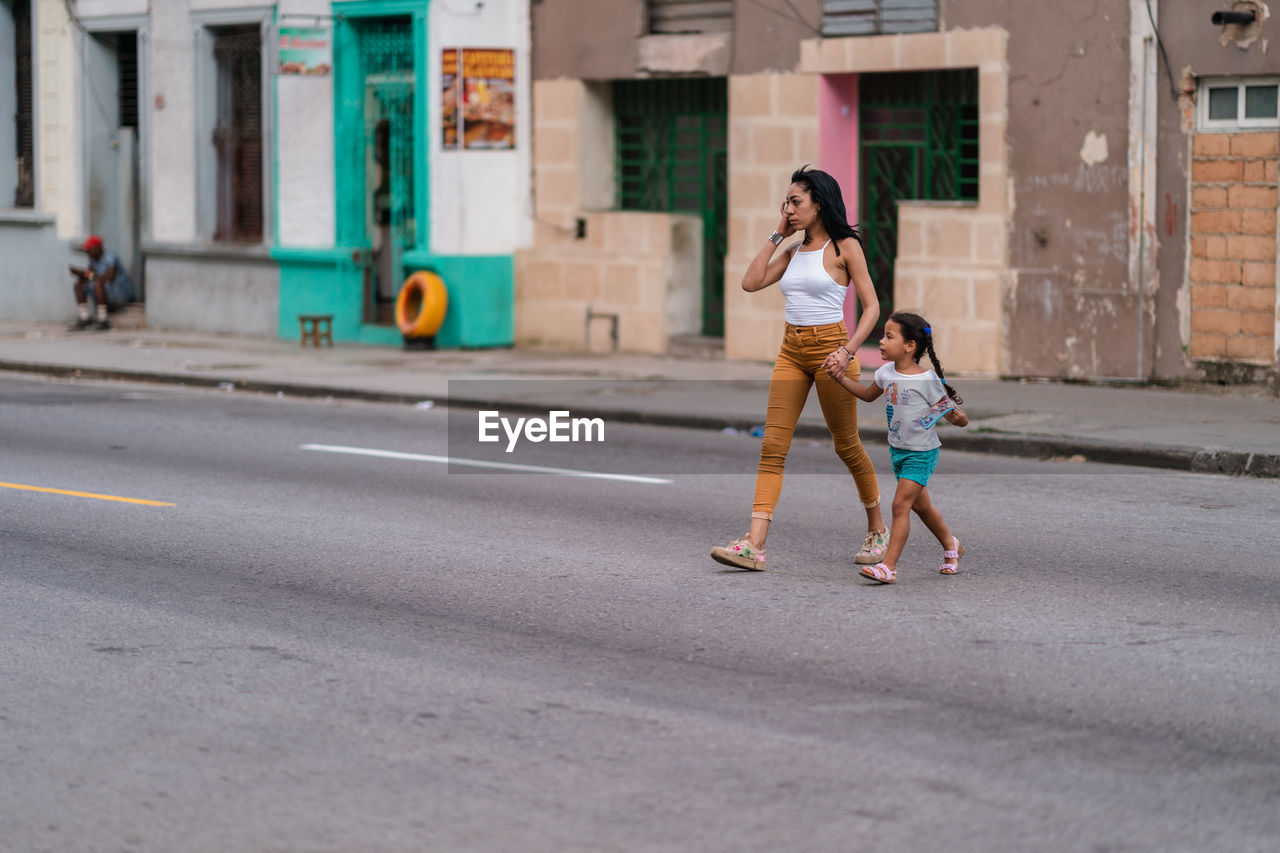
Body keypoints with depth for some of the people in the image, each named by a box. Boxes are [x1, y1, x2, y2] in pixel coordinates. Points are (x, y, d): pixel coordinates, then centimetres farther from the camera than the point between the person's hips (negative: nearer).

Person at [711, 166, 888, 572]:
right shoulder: (794, 250, 13)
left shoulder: (844, 246, -4)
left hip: (830, 349, -6)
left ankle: (877, 530, 25)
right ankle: (754, 545, -12)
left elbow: (871, 306, -6)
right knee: (772, 445, -5)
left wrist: (847, 351, -18)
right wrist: (777, 235, 7)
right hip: (791, 352, 6)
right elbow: (751, 282, 6)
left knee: (847, 445, 5)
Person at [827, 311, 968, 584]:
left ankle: (889, 566, -14)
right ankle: (950, 546, 42)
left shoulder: (927, 381, -21)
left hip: (921, 452, -7)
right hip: (898, 449, 7)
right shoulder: (887, 372, -1)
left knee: (900, 505, -14)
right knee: (920, 504, 20)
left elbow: (956, 416, -14)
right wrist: (842, 379, 8)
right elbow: (868, 394, 20)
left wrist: (958, 416, -37)